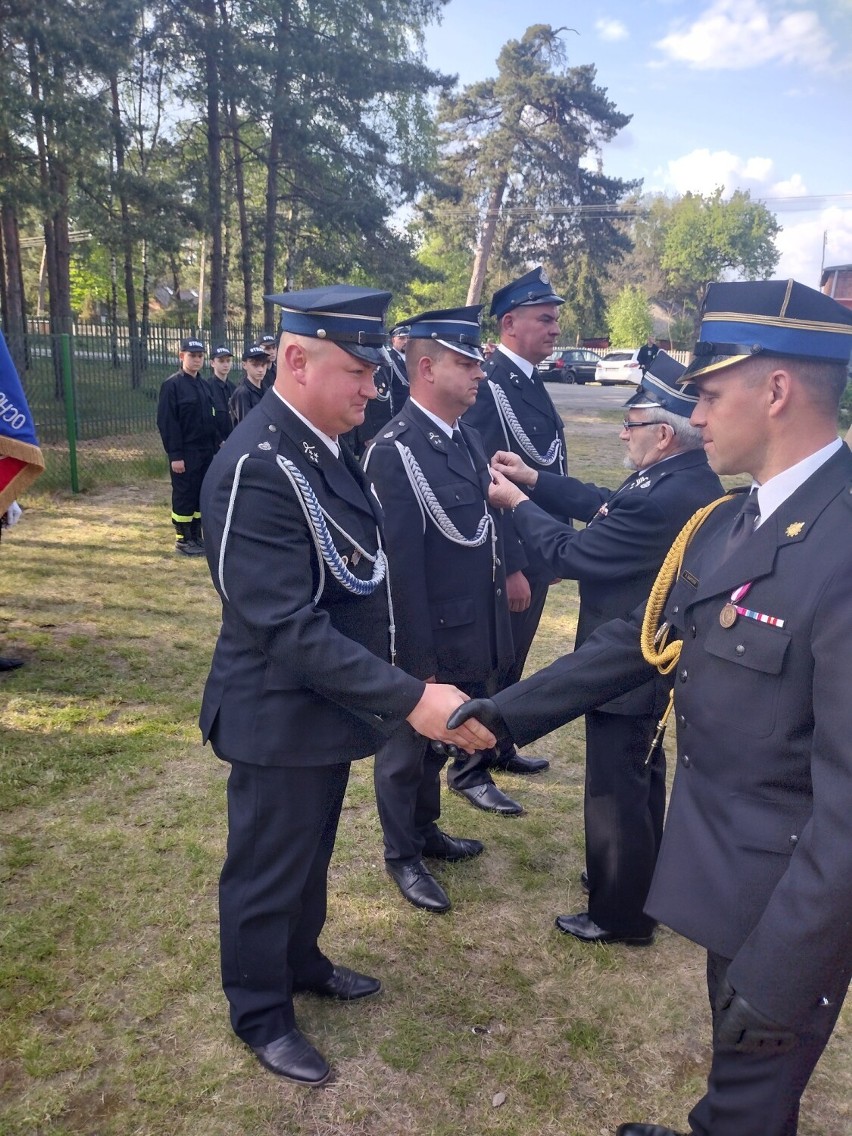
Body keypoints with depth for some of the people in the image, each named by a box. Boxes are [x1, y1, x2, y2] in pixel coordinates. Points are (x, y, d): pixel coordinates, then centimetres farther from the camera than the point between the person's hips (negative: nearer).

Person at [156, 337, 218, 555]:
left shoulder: (204, 385, 13)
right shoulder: (172, 385, -9)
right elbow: (167, 423, -13)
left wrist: (217, 445, 9)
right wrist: (175, 455, -17)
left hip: (206, 451, 7)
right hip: (185, 453, -7)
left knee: (202, 494, 11)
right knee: (184, 495, 0)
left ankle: (196, 535, 22)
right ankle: (183, 539, 10)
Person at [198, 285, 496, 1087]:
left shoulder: (322, 444, 1)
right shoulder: (257, 467, -27)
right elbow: (290, 629, -31)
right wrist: (410, 699, -32)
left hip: (324, 704, 8)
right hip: (280, 715, -8)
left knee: (310, 854, 27)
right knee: (267, 870, 14)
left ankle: (301, 963, 50)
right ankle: (260, 1013, 37)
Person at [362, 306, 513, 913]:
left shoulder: (468, 435, 4)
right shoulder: (396, 451, -21)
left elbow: (485, 531, 7)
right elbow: (401, 565, -21)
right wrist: (418, 660, -18)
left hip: (475, 633, 7)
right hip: (428, 641, -7)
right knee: (407, 749, 15)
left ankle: (426, 829, 47)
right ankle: (403, 856, 35)